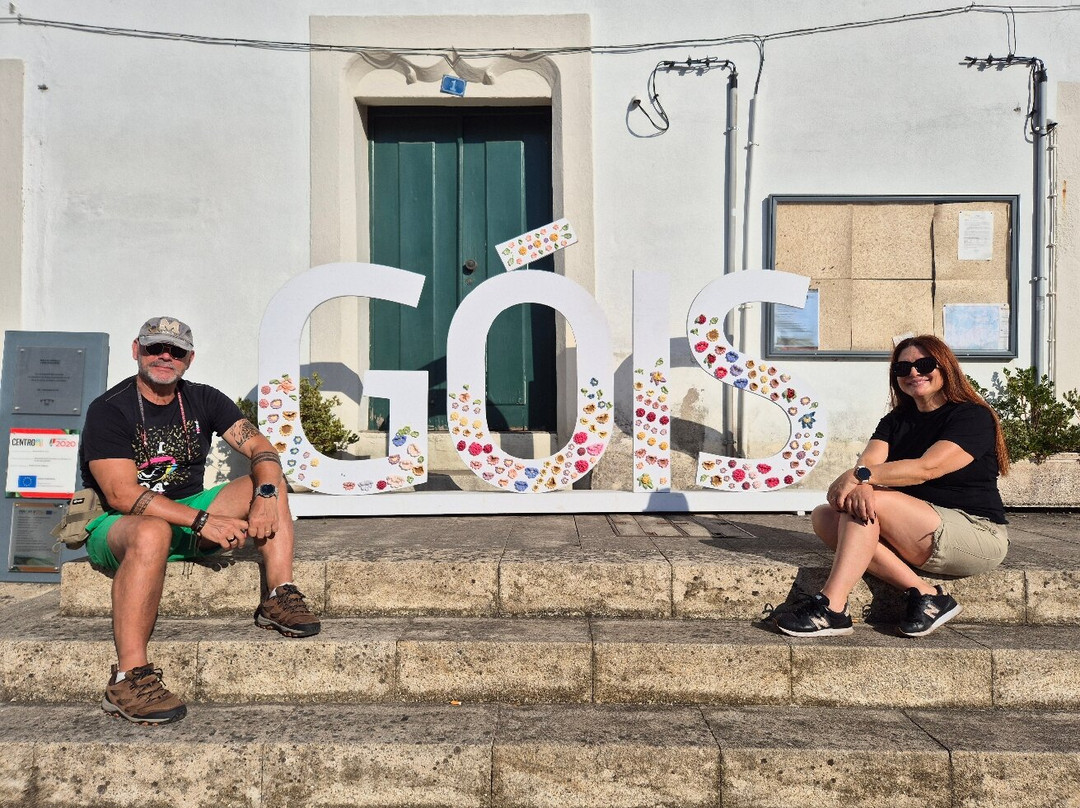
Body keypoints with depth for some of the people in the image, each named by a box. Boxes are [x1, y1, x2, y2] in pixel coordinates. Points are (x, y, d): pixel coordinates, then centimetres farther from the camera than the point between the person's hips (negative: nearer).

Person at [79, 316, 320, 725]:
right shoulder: (109, 410, -12)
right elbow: (121, 495, -23)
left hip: (189, 515, 6)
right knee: (152, 532, -40)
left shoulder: (203, 400, 4)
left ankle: (279, 598, -20)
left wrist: (266, 495, -26)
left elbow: (261, 449, -3)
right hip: (117, 525, -6)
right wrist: (204, 522, -31)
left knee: (269, 483, -9)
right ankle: (129, 678, -39)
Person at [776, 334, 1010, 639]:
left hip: (978, 535, -7)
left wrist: (860, 477, -29)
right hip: (918, 537, 7)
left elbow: (927, 468, -22)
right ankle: (925, 594, -19)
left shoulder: (973, 416, -5)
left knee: (873, 501, -27)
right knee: (824, 516, -12)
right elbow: (868, 462, -7)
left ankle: (831, 607, -30)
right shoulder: (896, 421, 14)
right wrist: (862, 485, -31)